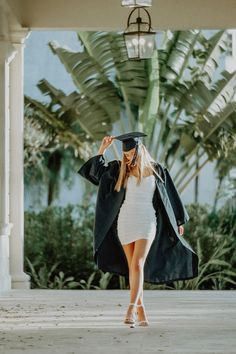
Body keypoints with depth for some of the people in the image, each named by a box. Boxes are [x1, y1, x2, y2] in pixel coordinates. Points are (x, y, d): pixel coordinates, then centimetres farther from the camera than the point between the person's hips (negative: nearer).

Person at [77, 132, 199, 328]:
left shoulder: (156, 170, 2)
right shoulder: (120, 169, 5)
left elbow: (170, 196, 10)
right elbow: (96, 169, 10)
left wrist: (178, 220, 15)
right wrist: (103, 147, 2)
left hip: (146, 222, -2)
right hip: (125, 222, 2)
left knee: (137, 265, -18)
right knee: (134, 268, 4)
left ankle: (131, 310, -26)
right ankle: (141, 313, 9)